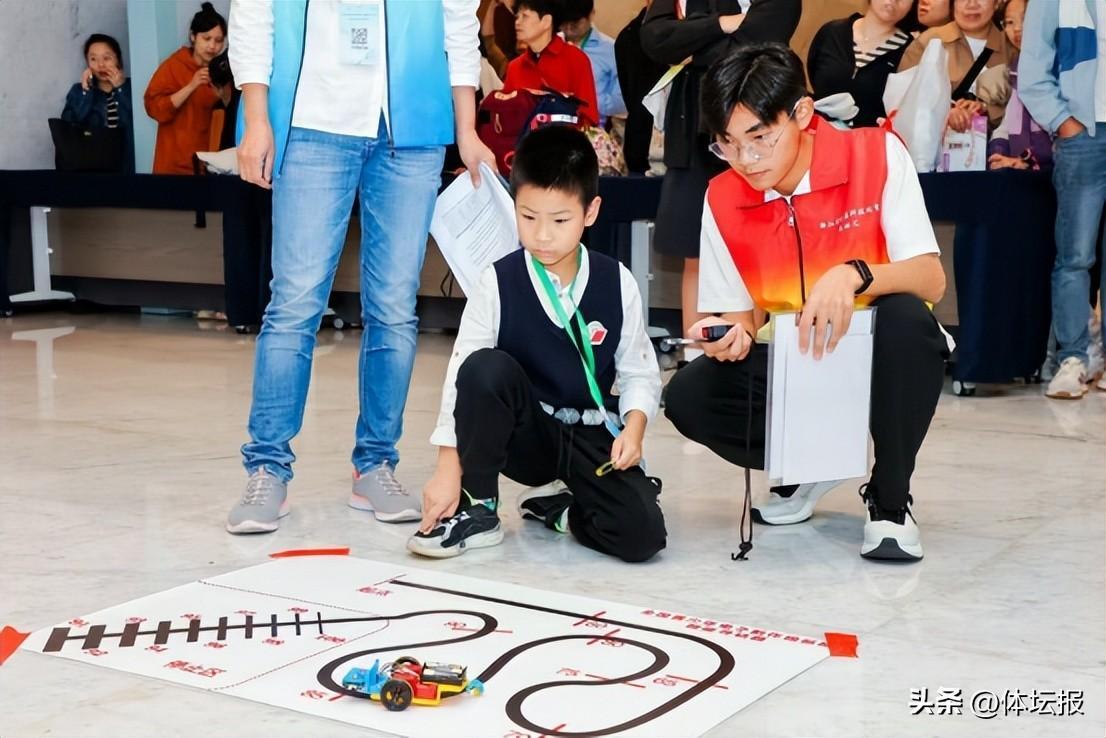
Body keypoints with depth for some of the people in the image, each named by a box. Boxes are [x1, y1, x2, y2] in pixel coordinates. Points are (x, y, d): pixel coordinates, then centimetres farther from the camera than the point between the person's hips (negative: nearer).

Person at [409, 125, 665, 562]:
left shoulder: (617, 284, -5)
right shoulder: (498, 283, -10)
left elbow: (638, 372, 3)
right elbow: (461, 375, -12)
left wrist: (634, 425, -17)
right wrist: (449, 466, -19)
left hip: (592, 438, 1)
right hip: (524, 436, -1)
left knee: (642, 534, -24)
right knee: (486, 368, -32)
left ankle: (558, 507, 9)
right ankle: (477, 509, -13)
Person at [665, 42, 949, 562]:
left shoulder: (878, 155, -16)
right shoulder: (722, 199, -7)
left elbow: (930, 281, -22)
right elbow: (739, 314, 0)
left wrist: (853, 275, -42)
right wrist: (732, 337, -25)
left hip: (874, 353, -2)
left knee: (906, 318, -37)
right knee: (687, 397, -23)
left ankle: (890, 499, -14)